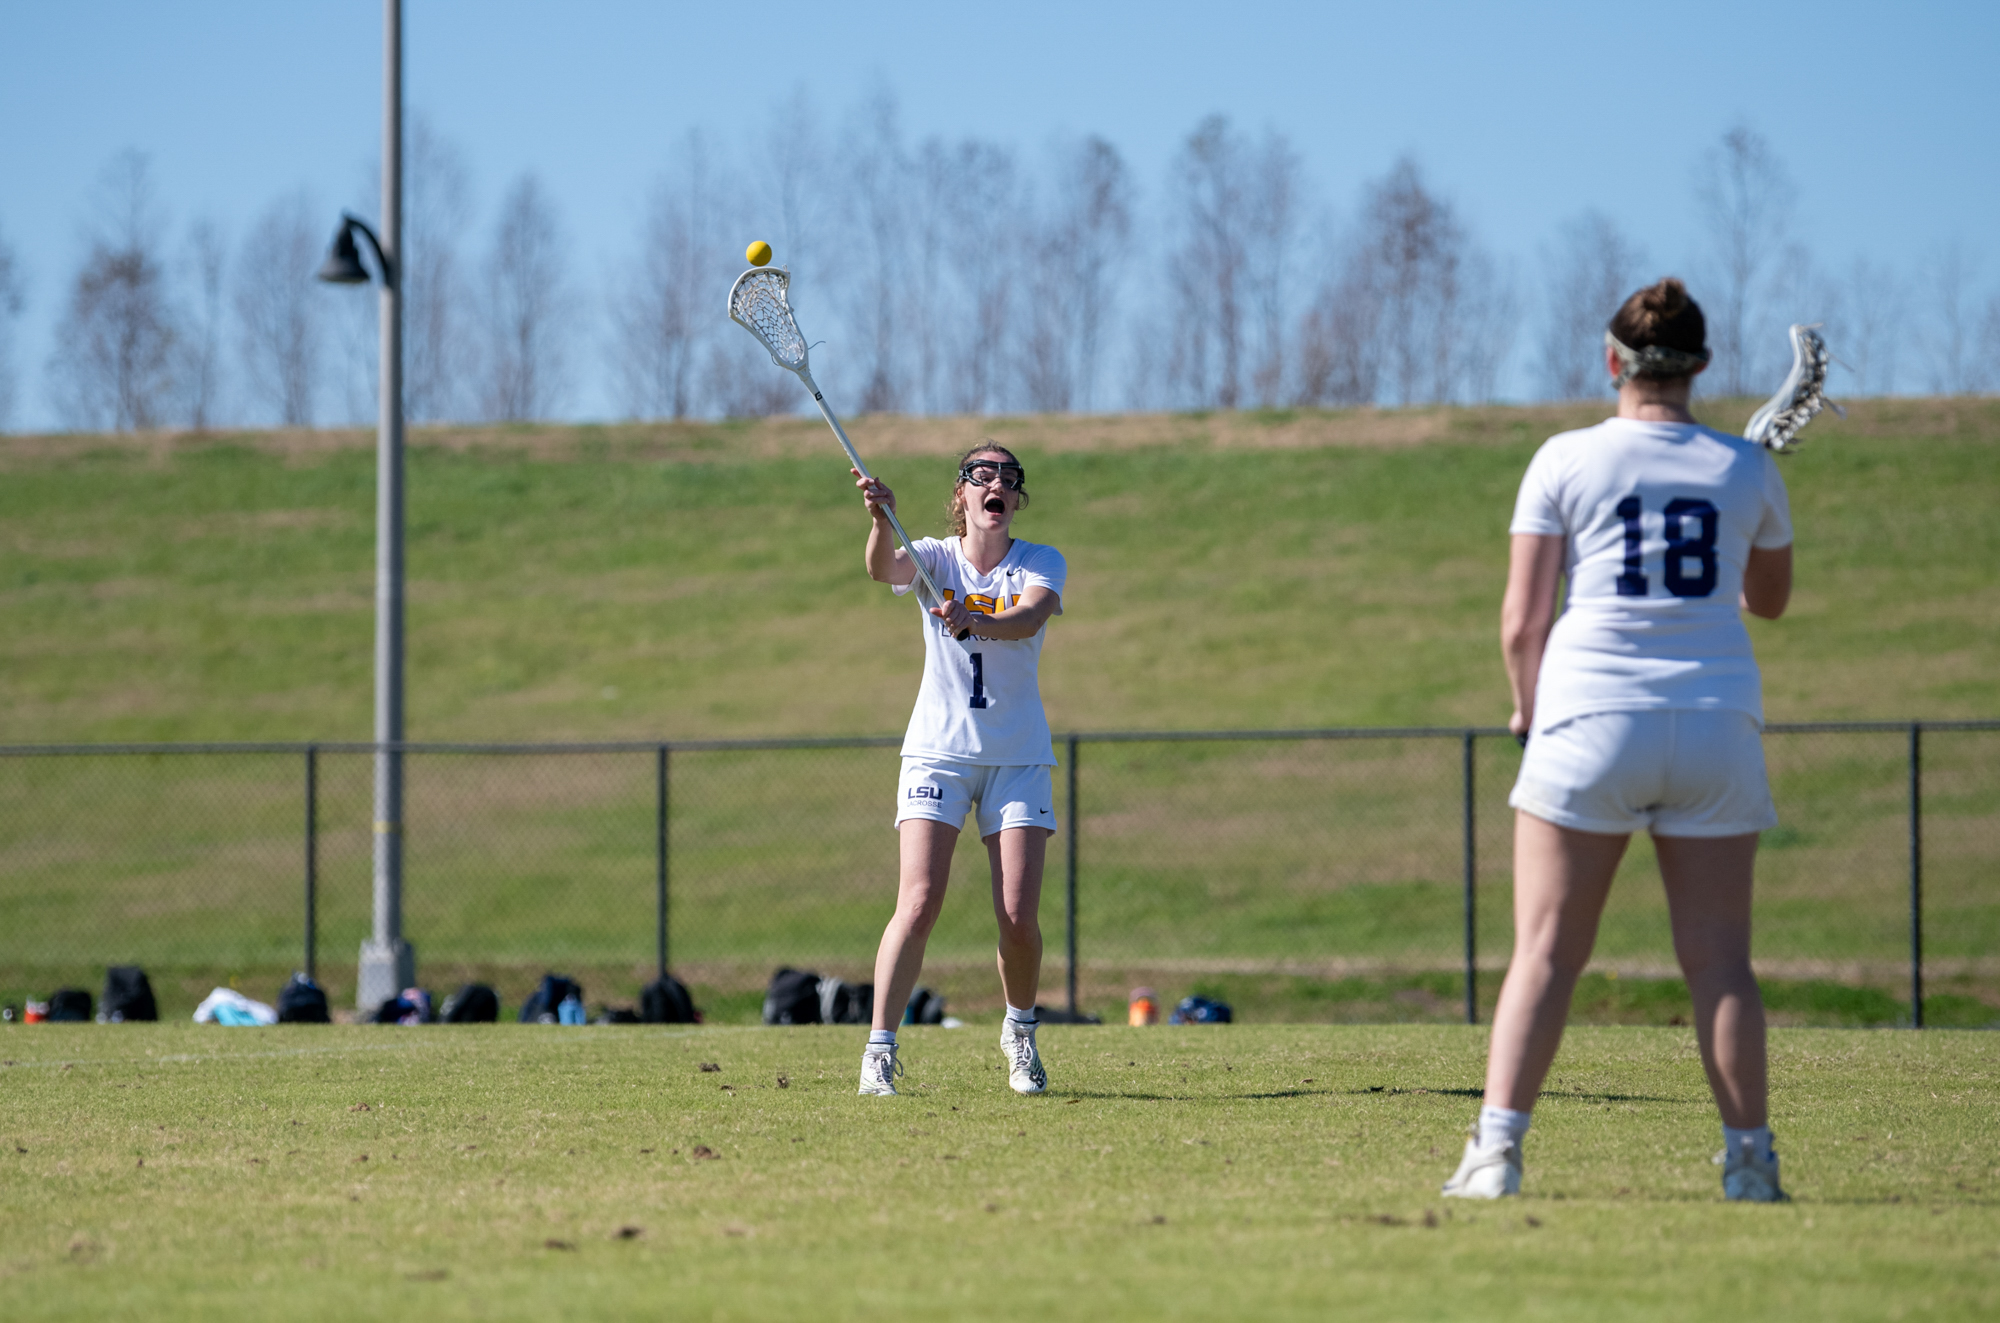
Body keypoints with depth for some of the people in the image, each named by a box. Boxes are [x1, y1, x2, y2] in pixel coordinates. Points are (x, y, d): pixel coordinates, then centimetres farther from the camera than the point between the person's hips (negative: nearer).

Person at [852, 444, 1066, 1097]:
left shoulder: (1042, 564, 0)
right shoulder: (934, 558, 0)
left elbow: (1029, 619, -22)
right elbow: (884, 568, -23)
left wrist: (972, 621, -43)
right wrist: (882, 519, -45)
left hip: (1018, 756, 1)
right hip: (938, 751, -1)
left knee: (1019, 917, -5)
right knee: (919, 904, -16)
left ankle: (1020, 1031, 22)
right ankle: (880, 1049, -10)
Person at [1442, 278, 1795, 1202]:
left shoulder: (1566, 461, -1)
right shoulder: (1746, 471, 6)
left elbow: (1520, 621, -2)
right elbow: (1769, 599, 22)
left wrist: (1530, 709, 15)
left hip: (1590, 720, -2)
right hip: (1718, 726, 2)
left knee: (1546, 952, 0)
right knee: (1718, 959, 5)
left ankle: (1496, 1148, -7)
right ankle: (1750, 1159, 4)